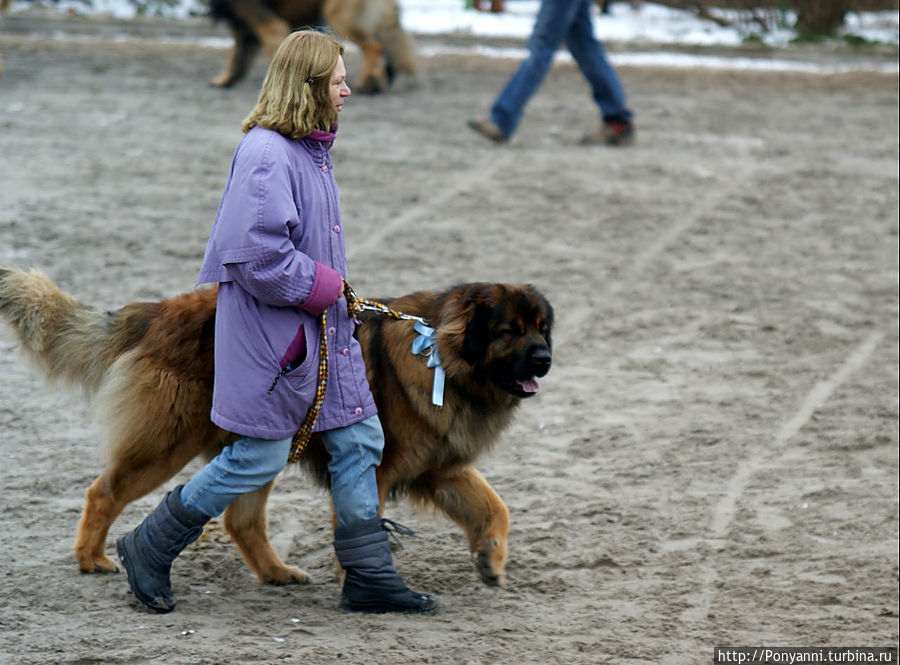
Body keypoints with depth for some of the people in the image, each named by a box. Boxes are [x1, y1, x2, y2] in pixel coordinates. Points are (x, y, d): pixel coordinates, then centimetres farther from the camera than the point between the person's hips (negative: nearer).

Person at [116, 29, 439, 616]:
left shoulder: (310, 149, 11)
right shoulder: (266, 155, -21)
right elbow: (256, 251, -28)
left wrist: (331, 289, 14)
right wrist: (317, 286, -17)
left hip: (323, 331, 10)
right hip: (272, 336, -10)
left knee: (360, 439, 9)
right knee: (260, 458, -1)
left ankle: (369, 577, 17)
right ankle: (149, 549, 14)